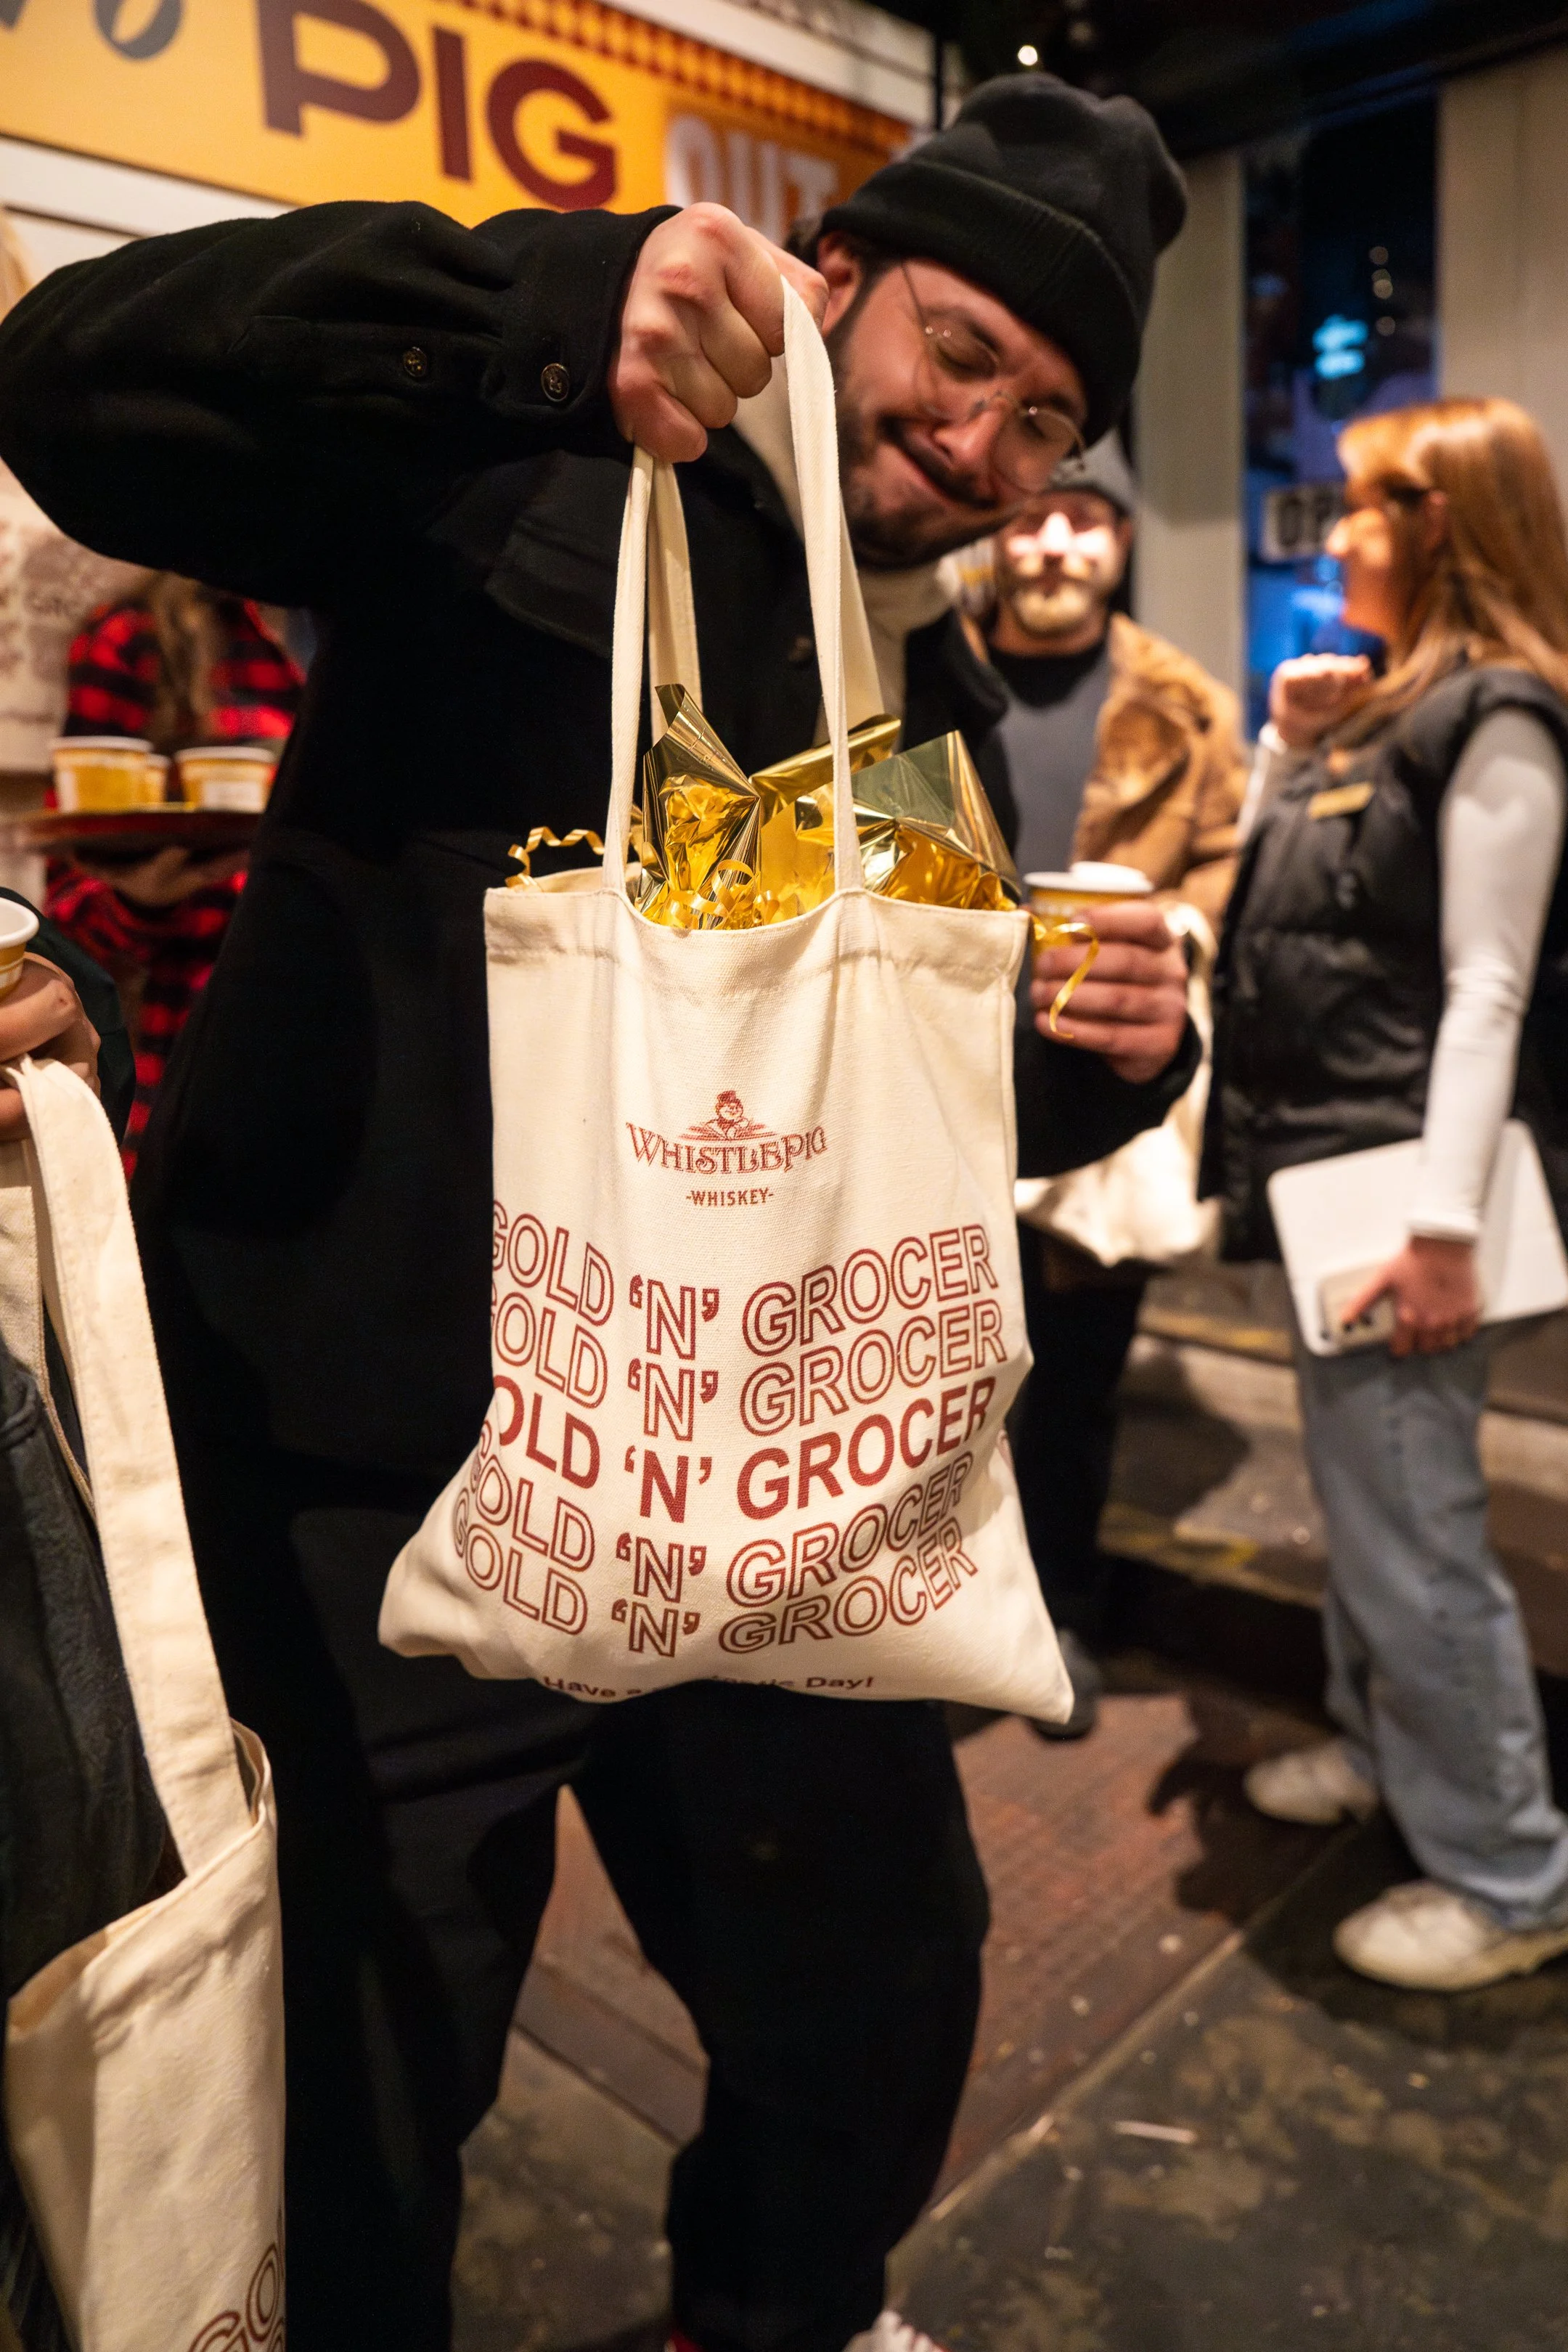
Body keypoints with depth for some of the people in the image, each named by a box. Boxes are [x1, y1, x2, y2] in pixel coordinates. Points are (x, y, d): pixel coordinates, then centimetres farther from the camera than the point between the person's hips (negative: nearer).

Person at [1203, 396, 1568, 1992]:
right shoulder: (1392, 709, 16)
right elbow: (1283, 899, 21)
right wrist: (1288, 744, 9)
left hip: (1398, 1179, -10)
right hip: (1326, 1161, 10)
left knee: (1410, 1529, -3)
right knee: (1360, 1496, 20)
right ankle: (1382, 1747, 38)